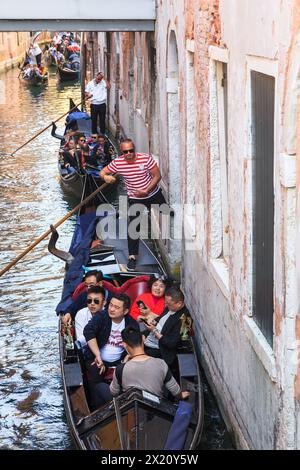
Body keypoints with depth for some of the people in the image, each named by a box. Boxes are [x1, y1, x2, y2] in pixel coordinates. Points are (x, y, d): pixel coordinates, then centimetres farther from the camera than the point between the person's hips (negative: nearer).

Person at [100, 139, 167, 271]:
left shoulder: (146, 158, -20)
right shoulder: (117, 163, -16)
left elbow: (157, 176, -14)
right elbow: (102, 172, -9)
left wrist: (146, 191, -23)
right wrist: (105, 177, -34)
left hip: (154, 194, 1)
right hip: (135, 199, -1)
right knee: (134, 226, -8)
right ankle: (132, 257, 4)